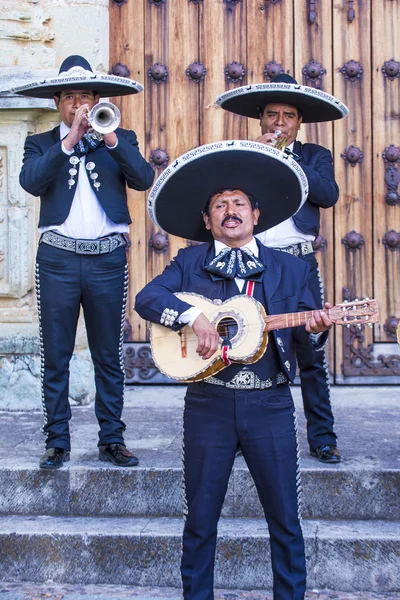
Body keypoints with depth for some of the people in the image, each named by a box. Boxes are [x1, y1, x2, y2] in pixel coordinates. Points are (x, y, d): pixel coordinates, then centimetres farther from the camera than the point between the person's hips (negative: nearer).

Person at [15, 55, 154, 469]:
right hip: (57, 258, 0)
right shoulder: (41, 144, 11)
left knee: (109, 356, 5)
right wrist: (69, 142, -14)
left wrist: (111, 139, -15)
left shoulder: (120, 139, 12)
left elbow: (143, 179, -5)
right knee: (55, 357, 3)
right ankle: (57, 442, 12)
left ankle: (111, 440, 14)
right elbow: (31, 182, -9)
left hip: (107, 259, 0)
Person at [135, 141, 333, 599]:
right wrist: (193, 316, -21)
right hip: (208, 403, 0)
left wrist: (314, 329, -16)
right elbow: (146, 298, -7)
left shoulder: (288, 269, 8)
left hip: (270, 404, 0)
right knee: (200, 519, 9)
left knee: (285, 519, 6)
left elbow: (304, 333, 7)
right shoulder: (190, 263, 6)